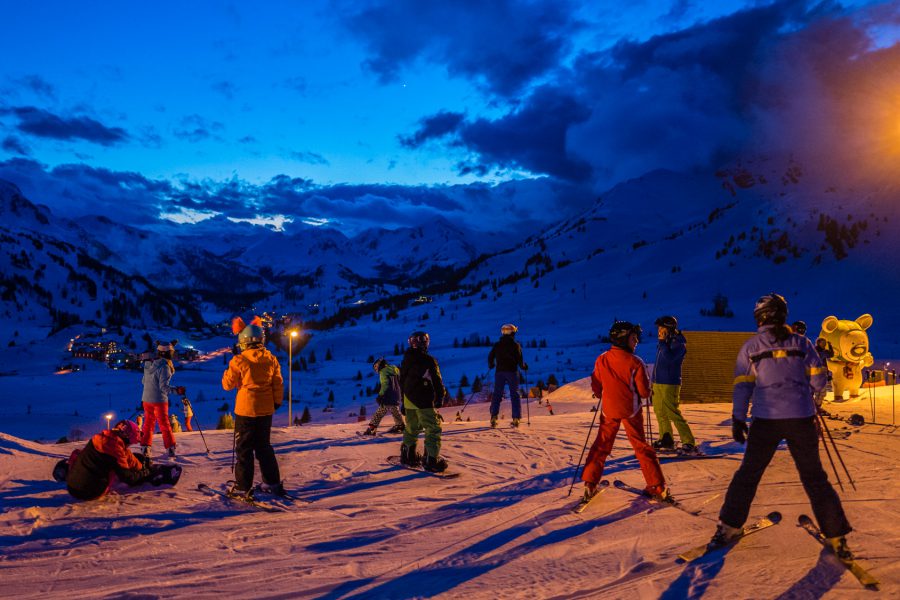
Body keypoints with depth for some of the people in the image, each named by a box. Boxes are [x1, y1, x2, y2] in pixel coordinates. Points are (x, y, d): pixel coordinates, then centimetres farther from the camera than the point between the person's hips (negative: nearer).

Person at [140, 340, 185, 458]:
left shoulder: (148, 364, 5)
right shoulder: (164, 366, -18)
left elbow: (144, 381, 14)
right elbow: (163, 387, -21)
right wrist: (176, 390, -20)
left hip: (146, 399, 6)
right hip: (159, 400, -6)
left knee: (148, 423, 15)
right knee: (164, 424, 3)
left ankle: (145, 447, 13)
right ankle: (170, 448, 6)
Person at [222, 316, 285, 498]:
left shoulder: (239, 361, -14)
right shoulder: (271, 359, -1)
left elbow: (227, 384, -3)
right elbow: (278, 384, 6)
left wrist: (228, 372, 15)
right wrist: (277, 402, 19)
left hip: (245, 410, -5)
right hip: (266, 410, 5)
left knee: (244, 449, 5)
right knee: (264, 447, 17)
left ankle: (243, 487, 7)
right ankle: (273, 483, 21)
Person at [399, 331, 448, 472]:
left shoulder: (405, 361, 9)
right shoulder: (428, 360, -12)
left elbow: (402, 382, 16)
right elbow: (437, 381, -11)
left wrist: (404, 402, 22)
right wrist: (440, 398, -1)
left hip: (408, 401, 7)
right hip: (424, 402, -7)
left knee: (411, 428, 21)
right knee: (433, 429, -3)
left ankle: (408, 455, 30)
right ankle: (431, 460, -8)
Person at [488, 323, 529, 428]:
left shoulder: (497, 345, 5)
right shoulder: (515, 345, -4)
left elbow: (490, 357, 7)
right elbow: (519, 359, -9)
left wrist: (491, 365, 26)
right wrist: (523, 366, 10)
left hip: (499, 372, 2)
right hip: (512, 372, -2)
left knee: (497, 394, 6)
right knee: (515, 394, 6)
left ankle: (493, 417, -5)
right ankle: (516, 418, 1)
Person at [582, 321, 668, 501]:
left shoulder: (601, 360, -4)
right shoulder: (635, 362, -14)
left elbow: (596, 387, 3)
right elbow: (644, 391, -10)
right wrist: (646, 391, 13)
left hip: (608, 410, 2)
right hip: (630, 410, -2)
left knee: (601, 445, 14)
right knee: (641, 446, 9)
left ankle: (590, 483, 11)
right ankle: (657, 487, 12)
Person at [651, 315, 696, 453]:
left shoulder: (678, 343, -12)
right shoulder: (662, 342, 12)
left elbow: (669, 358, -27)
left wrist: (662, 342, -20)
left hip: (670, 384, -8)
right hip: (657, 382, 8)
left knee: (673, 414, -11)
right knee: (660, 413, 12)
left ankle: (689, 443, -7)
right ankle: (666, 440, 24)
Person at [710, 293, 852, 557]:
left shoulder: (750, 347, 2)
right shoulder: (802, 343, 4)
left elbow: (742, 386, 2)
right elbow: (818, 381, 5)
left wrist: (738, 419, 7)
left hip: (766, 419, -1)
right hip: (801, 418, 1)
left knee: (748, 473, 12)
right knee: (814, 477, 12)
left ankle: (728, 527, 14)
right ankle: (837, 536, 15)